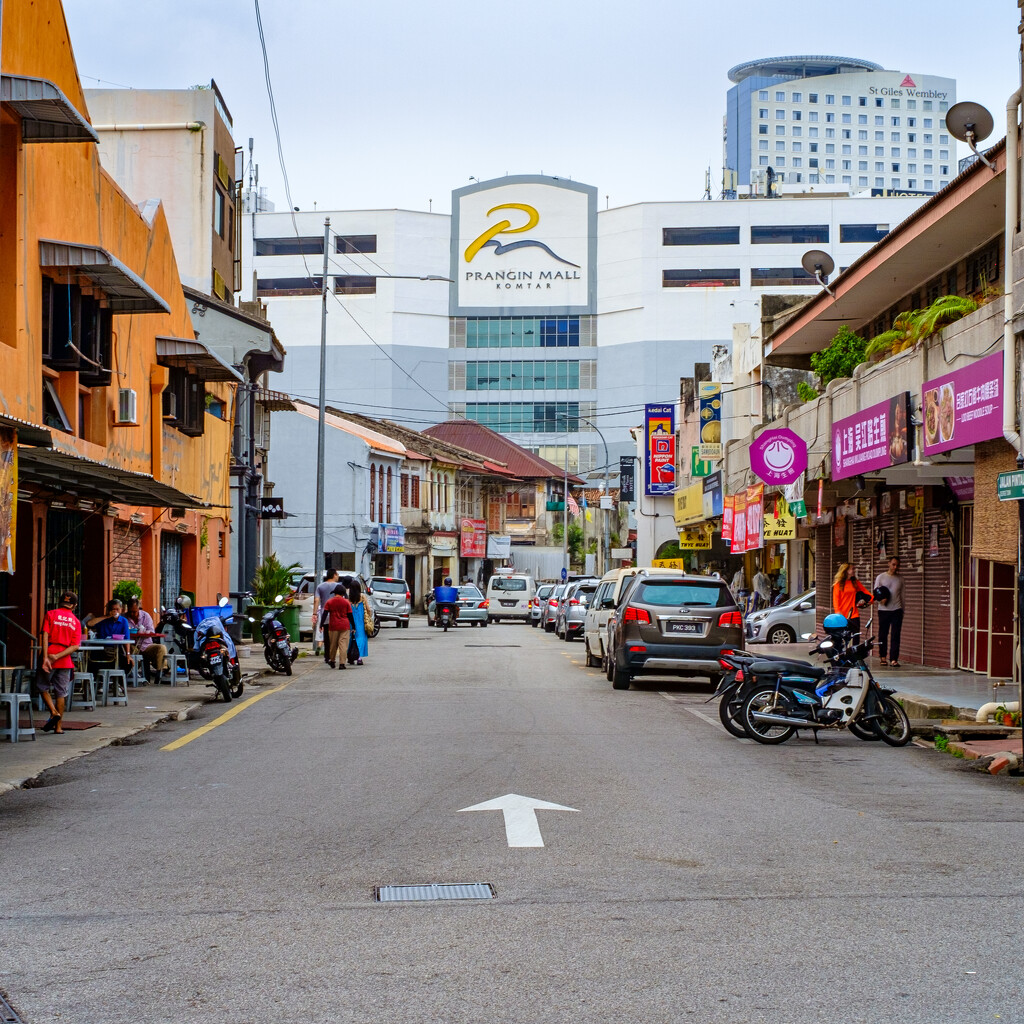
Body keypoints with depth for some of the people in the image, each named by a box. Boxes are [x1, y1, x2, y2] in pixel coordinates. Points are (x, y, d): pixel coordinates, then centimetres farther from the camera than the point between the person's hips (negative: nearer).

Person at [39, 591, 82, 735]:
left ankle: (54, 712, -5)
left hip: (50, 655, -2)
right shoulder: (76, 622, 8)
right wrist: (58, 656, -9)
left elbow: (45, 636, -11)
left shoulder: (51, 614, 1)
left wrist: (45, 657, -16)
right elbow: (75, 646, -3)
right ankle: (58, 727, 9)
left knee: (42, 687, 14)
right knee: (61, 692, 8)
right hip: (65, 661, 2)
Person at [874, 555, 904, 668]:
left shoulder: (900, 579, 12)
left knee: (896, 635, -7)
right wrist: (880, 600, -18)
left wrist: (902, 610, 15)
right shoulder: (881, 577, 4)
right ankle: (883, 657, 19)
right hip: (883, 610, -1)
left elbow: (901, 595, 17)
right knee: (883, 634, 4)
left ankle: (894, 659, -11)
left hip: (897, 610, 1)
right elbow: (875, 593, 2)